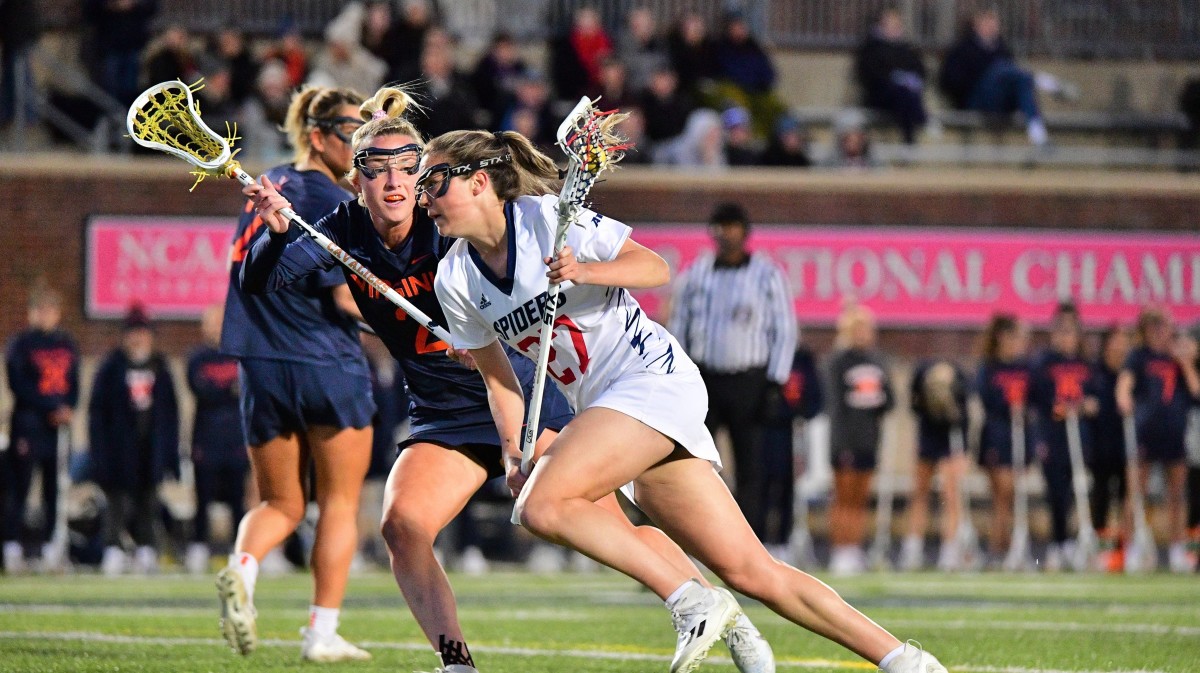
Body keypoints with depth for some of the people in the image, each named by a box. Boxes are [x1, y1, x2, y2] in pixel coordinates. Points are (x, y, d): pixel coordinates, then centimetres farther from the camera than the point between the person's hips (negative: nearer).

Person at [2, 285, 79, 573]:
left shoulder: (67, 344, 13)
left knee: (54, 489, 5)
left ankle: (50, 546, 11)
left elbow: (74, 383, 14)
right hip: (28, 426, -5)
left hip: (58, 427, 5)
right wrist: (53, 408, -15)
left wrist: (69, 409, -5)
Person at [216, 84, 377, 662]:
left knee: (280, 504, 14)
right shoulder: (333, 204, -12)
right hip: (327, 368, -6)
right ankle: (322, 632, 4)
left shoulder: (266, 187, 11)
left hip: (261, 369, 6)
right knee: (339, 504, 7)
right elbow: (350, 300, -18)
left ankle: (242, 566, -17)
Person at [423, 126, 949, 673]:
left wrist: (587, 271, -27)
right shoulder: (455, 280, 6)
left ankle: (693, 602, -21)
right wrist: (513, 452, 0)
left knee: (542, 505, -26)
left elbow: (655, 267, -10)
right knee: (753, 573, 0)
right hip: (600, 406, 6)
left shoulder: (547, 215, -10)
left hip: (653, 377, -6)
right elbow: (497, 375, 14)